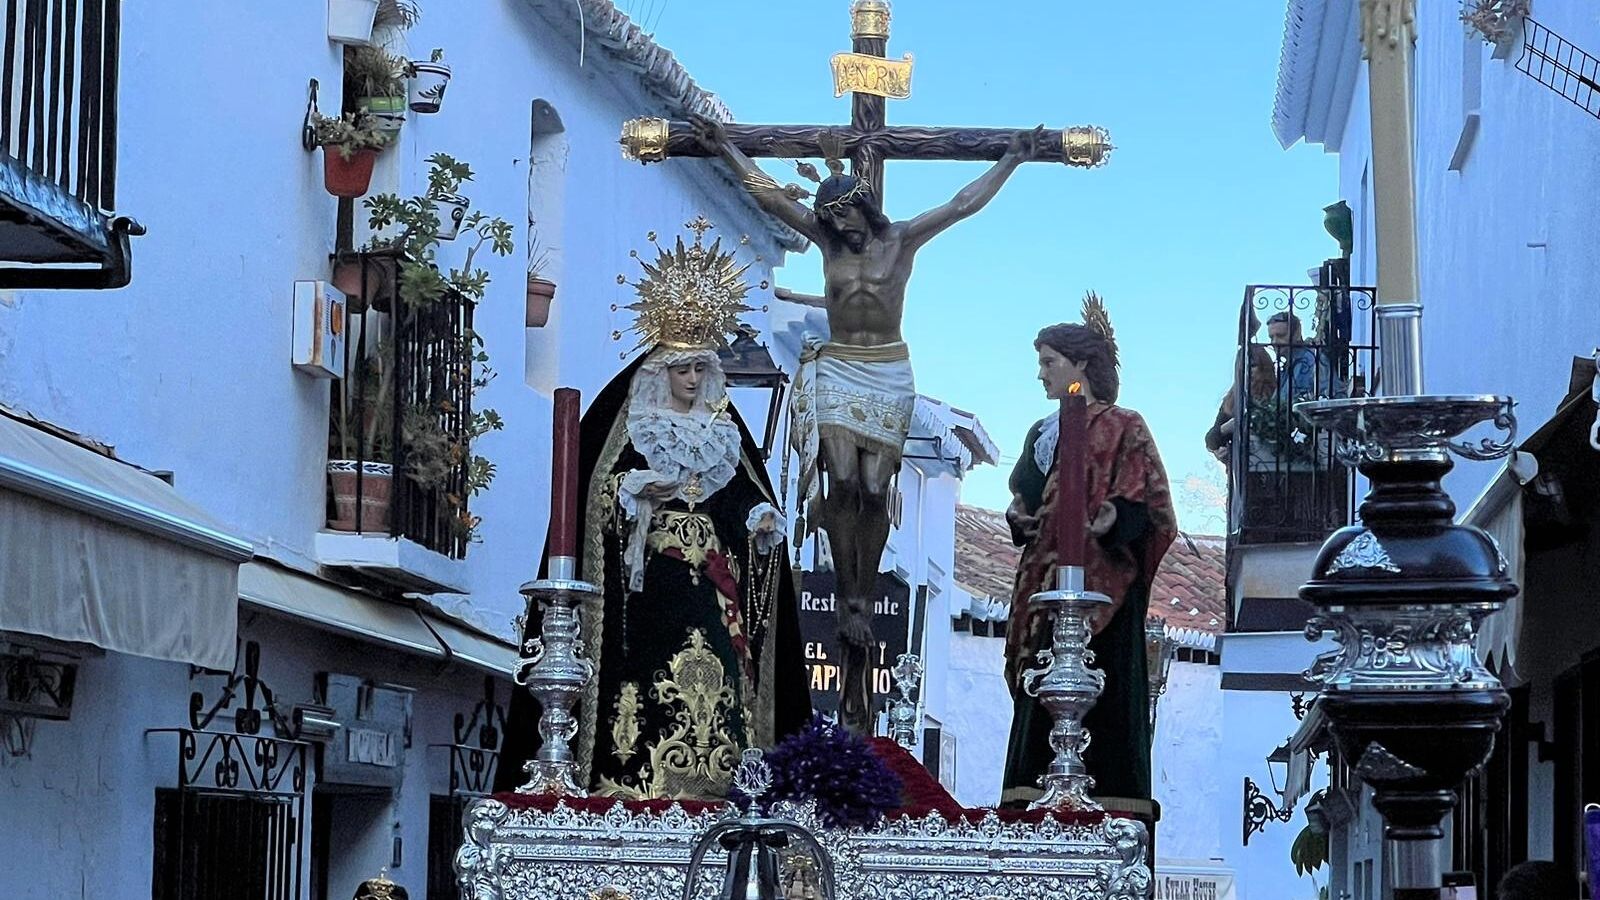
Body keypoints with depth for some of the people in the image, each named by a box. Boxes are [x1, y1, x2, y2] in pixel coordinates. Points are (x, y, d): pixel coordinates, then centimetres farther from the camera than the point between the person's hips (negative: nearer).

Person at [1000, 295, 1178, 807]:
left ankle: (1107, 793, -9)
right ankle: (1034, 790, 1)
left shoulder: (1123, 428, 1)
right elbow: (1025, 498, 24)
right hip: (1045, 580, 6)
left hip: (1102, 579, -6)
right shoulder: (1043, 433, 21)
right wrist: (1019, 517, 1)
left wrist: (1111, 521, -27)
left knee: (1102, 692, -9)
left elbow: (1143, 504, -7)